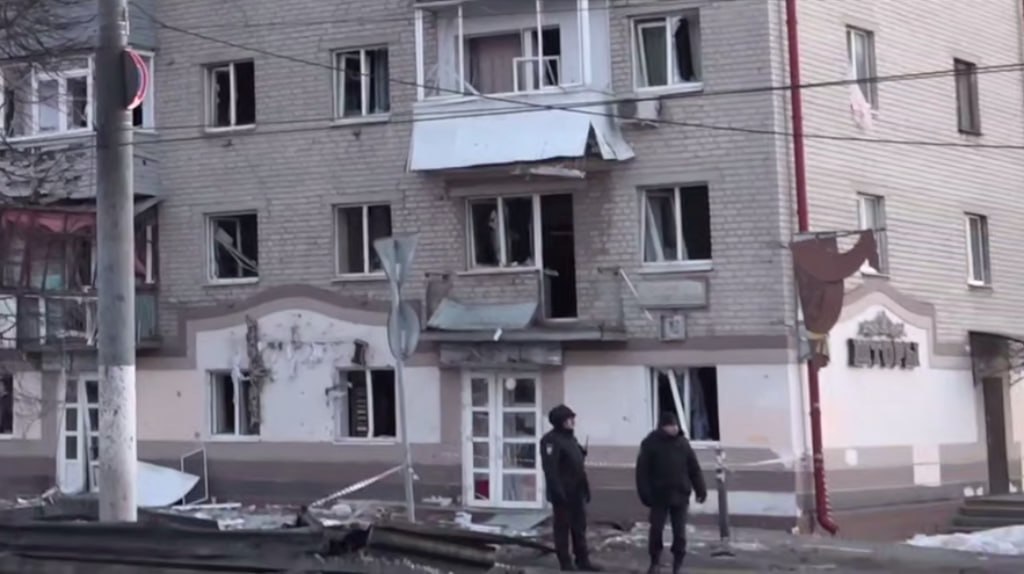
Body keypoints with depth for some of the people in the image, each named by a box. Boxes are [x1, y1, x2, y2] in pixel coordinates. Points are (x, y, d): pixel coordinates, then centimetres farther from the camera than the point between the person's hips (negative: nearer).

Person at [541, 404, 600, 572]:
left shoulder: (571, 438, 15)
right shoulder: (551, 440, -15)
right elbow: (550, 469, -23)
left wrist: (585, 489, 18)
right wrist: (557, 492, -27)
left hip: (577, 493, 9)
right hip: (563, 494, -9)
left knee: (579, 527, 14)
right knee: (563, 528, 0)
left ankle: (583, 561, 23)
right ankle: (566, 564, 5)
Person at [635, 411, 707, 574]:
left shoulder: (683, 443, 5)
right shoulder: (651, 443, -4)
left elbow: (694, 468, 8)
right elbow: (642, 470, -6)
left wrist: (701, 490, 4)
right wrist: (645, 493, -13)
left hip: (680, 495, 2)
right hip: (659, 495, -2)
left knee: (679, 531, 3)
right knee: (656, 529, 2)